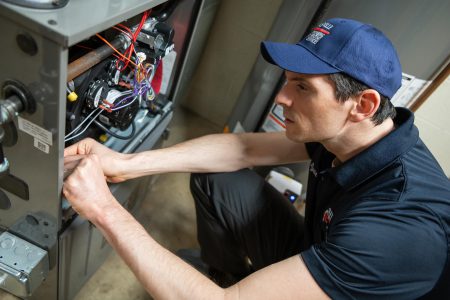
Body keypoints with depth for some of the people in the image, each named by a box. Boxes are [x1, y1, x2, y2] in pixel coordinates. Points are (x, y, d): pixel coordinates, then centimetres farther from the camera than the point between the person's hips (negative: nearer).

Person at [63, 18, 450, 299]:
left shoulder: (399, 226, -40)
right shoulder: (347, 136, -16)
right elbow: (243, 149, -12)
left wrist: (105, 209, -36)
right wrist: (127, 163, -20)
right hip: (316, 257, 5)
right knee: (215, 179, -5)